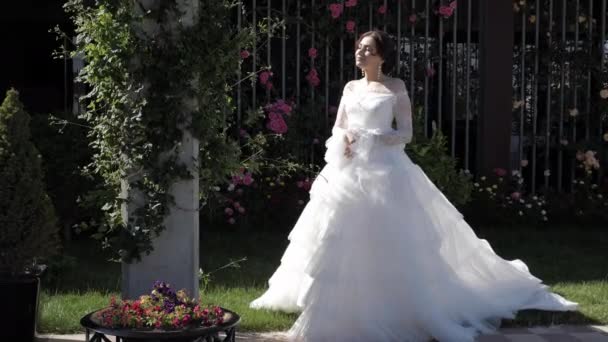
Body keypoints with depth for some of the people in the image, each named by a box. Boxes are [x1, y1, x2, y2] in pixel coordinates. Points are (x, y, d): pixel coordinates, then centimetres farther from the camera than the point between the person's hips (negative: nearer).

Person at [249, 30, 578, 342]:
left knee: (386, 238, -7)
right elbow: (337, 127, 16)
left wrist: (370, 139, -17)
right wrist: (343, 139, -8)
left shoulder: (395, 87, 0)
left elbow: (406, 133, -4)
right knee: (344, 236, 4)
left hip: (383, 167, -5)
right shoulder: (350, 87, 15)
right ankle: (349, 298, 15)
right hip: (349, 169, 5)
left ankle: (392, 302, 2)